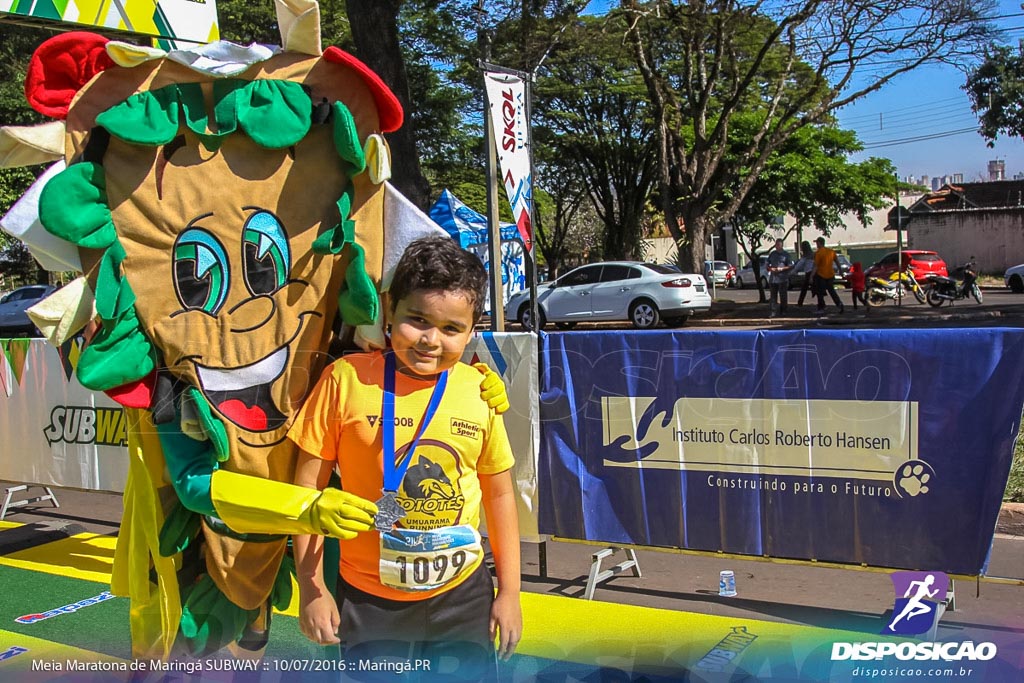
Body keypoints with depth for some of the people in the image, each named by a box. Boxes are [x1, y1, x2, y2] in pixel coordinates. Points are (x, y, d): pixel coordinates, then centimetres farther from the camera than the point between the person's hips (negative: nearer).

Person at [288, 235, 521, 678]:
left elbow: (499, 494, 5)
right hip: (368, 599, -2)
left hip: (462, 592, 2)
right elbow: (309, 484, -5)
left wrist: (509, 591, 8)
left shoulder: (480, 392, -5)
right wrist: (312, 588, -4)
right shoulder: (348, 379, -12)